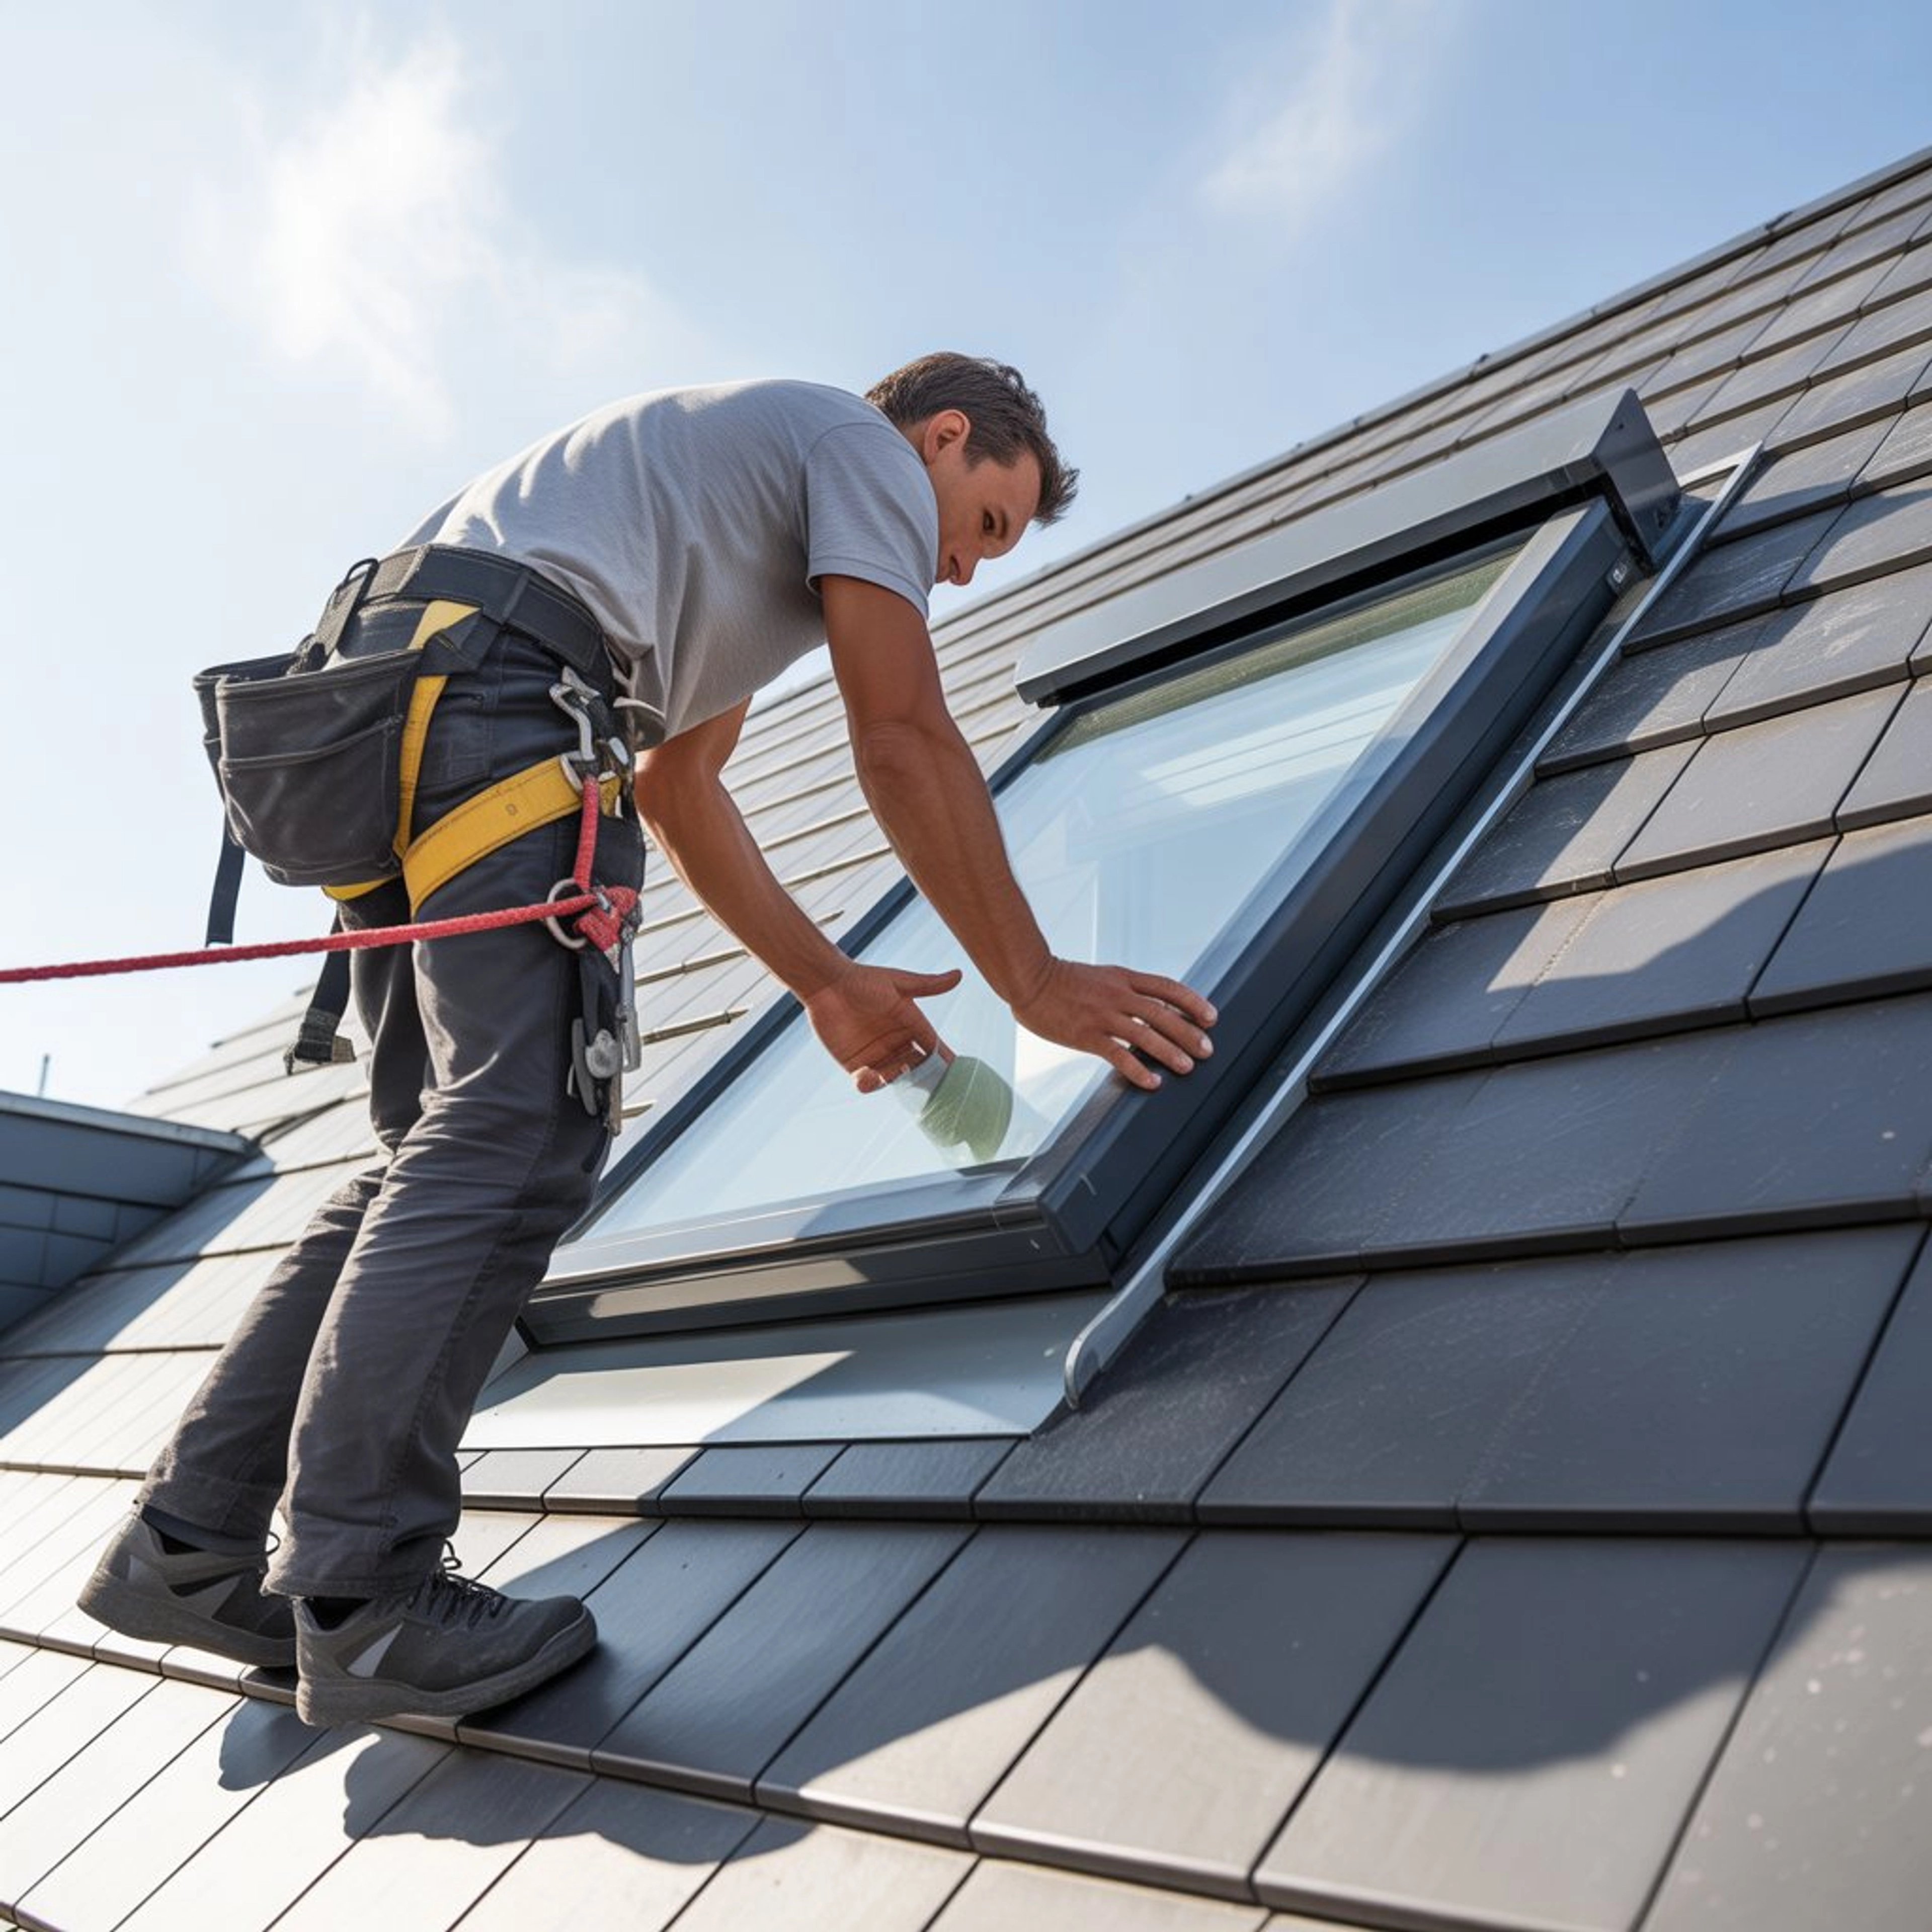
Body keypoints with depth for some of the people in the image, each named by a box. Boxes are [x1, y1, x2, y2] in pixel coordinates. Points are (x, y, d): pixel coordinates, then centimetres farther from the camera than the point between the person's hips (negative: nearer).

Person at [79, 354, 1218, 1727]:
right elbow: (906, 741, -4)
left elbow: (680, 791, 30)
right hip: (495, 689, -10)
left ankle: (191, 1543, 8)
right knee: (516, 1134, -16)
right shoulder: (868, 448, 7)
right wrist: (1034, 982, -1)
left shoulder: (749, 494, 35)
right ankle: (361, 1598, -15)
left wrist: (826, 982, 25)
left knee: (445, 1152, 7)